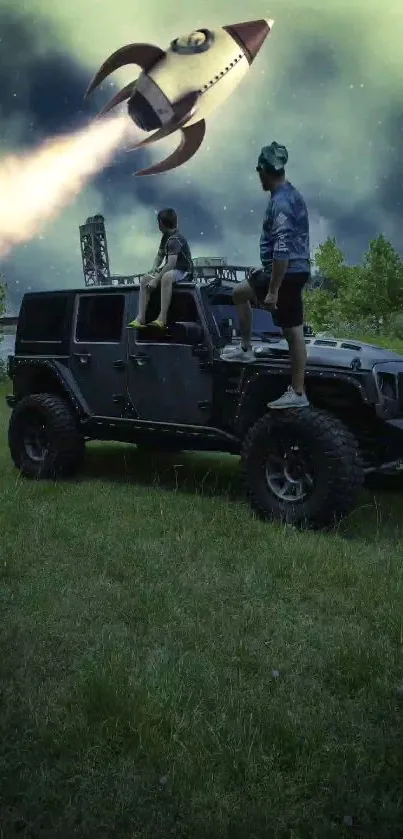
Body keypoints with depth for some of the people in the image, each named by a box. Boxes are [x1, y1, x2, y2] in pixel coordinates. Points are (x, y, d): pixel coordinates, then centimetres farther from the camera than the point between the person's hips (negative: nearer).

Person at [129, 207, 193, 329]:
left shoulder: (175, 239, -19)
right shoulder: (166, 237, 12)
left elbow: (171, 264, -27)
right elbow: (159, 256, 21)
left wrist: (156, 279, -27)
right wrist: (154, 270, 1)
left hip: (183, 272, -10)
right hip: (169, 270, 10)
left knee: (166, 277, -40)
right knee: (145, 279, -5)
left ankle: (162, 318, -42)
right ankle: (141, 318, -14)